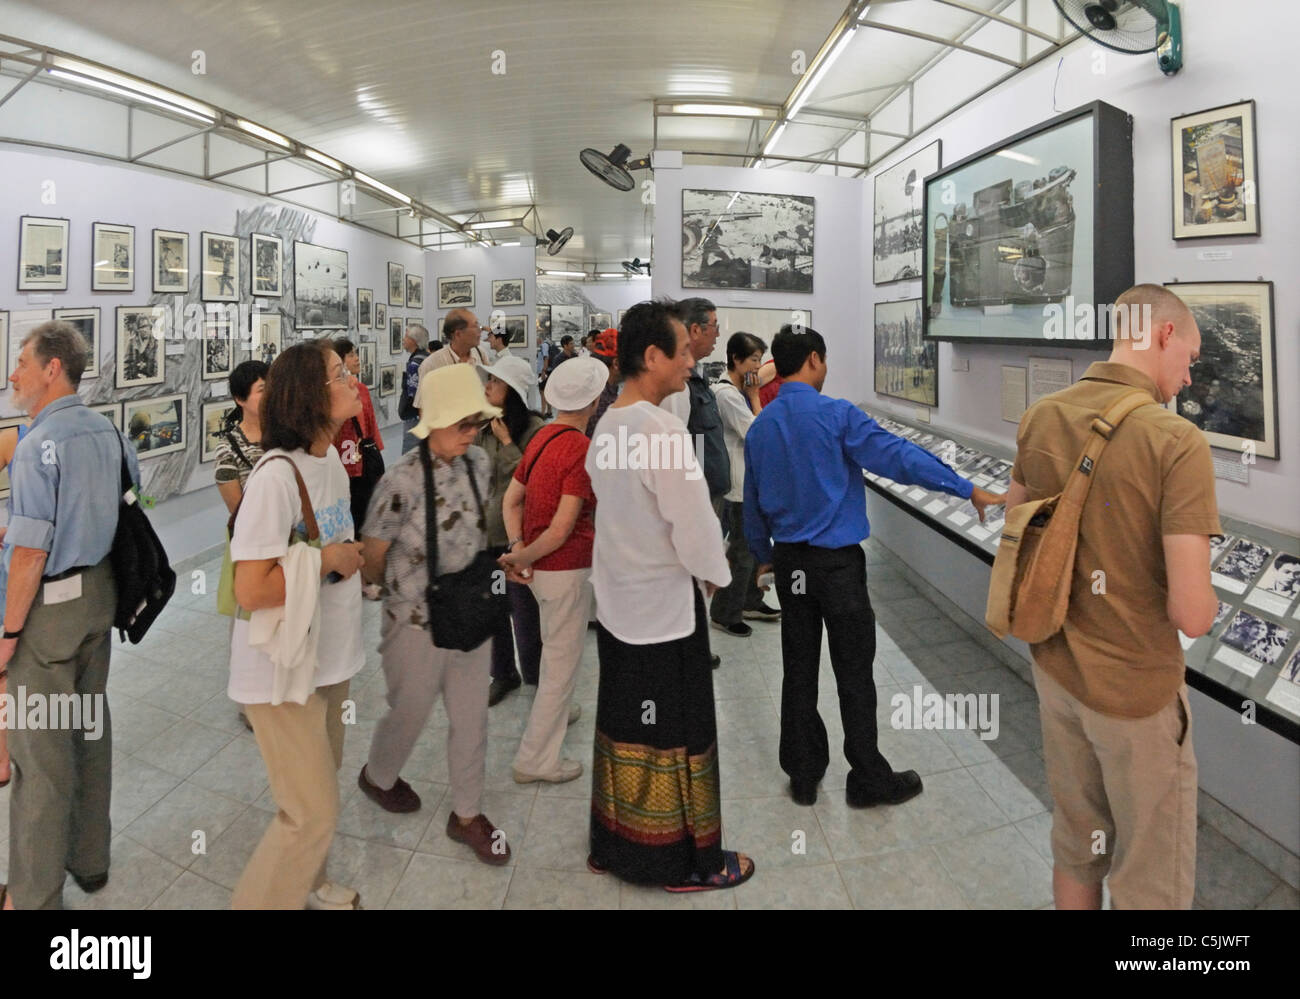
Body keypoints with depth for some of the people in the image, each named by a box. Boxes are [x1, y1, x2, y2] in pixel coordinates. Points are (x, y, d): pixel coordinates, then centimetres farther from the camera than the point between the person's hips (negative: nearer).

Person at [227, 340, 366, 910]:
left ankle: (306, 885, 45)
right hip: (285, 670, -9)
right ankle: (260, 900, 22)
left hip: (329, 658, 9)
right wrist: (327, 559, -20)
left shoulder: (331, 460, 3)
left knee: (321, 783, 24)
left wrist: (352, 555, 0)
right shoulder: (277, 474, -25)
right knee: (314, 811, -1)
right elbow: (251, 589, -28)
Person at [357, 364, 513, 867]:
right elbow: (372, 561, -11)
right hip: (417, 623, -5)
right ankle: (378, 776, 49)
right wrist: (405, 591, 5)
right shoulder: (401, 484, -24)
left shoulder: (478, 463, -7)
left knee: (472, 717, 14)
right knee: (410, 714, 18)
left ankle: (467, 814, 33)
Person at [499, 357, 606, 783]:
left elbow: (511, 499, 6)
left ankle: (555, 711, 50)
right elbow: (561, 531, -25)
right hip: (566, 568, -9)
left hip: (539, 566, 9)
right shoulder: (582, 449, -22)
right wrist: (521, 558, -13)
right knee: (563, 660, 4)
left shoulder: (541, 437, 4)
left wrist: (518, 549, -4)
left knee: (554, 647, 29)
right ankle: (537, 759, 13)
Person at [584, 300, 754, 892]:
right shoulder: (663, 430, -22)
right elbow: (695, 526, -21)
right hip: (665, 606, -8)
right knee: (676, 735, 7)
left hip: (617, 601, 8)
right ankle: (687, 861, 23)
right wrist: (716, 577, -2)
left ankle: (613, 847, 31)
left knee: (622, 728, 17)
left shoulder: (607, 426, 4)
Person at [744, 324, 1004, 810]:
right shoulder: (836, 415, -13)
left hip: (789, 562, 6)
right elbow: (899, 455, -19)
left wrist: (763, 556, 26)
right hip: (837, 561, -5)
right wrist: (969, 489, -15)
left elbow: (753, 502, 13)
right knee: (854, 673, 5)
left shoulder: (759, 427, 5)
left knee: (799, 671, 13)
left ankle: (803, 773, 24)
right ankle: (868, 780, 16)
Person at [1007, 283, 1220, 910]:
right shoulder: (1178, 442, -23)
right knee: (1153, 877, 16)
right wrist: (1206, 598, -3)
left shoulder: (1039, 418, -5)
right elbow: (1191, 614, -25)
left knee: (1076, 845, 24)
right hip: (1136, 691, -5)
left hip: (1056, 669, 6)